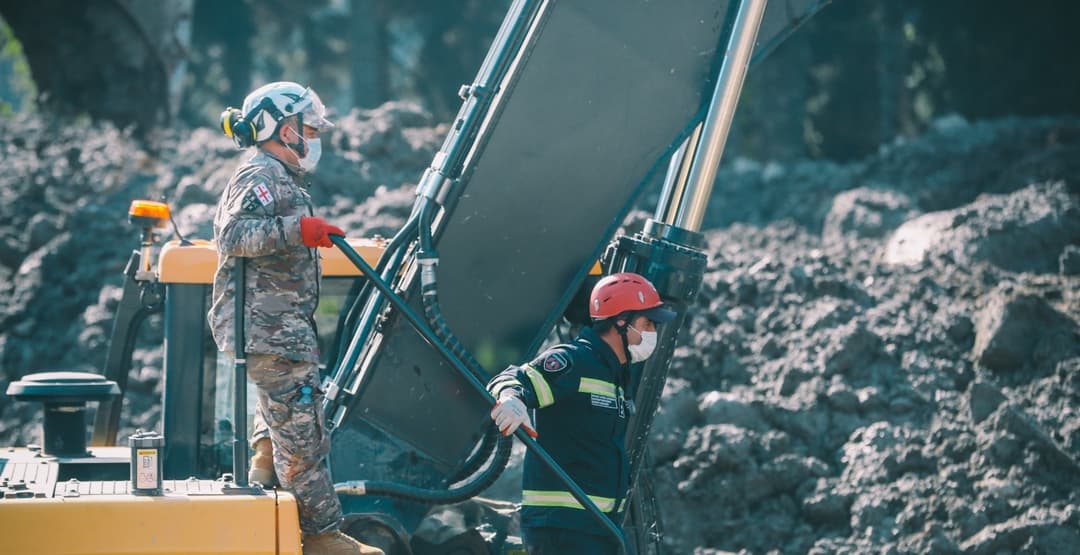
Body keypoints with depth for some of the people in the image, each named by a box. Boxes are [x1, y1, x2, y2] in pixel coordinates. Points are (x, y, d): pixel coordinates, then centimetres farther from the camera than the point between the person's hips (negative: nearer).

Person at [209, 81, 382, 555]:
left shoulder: (280, 179, 22)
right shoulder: (259, 176, -12)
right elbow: (233, 235, -28)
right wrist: (295, 229, -38)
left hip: (280, 328, 11)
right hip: (268, 330, -11)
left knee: (278, 422, 19)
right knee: (302, 431, -9)